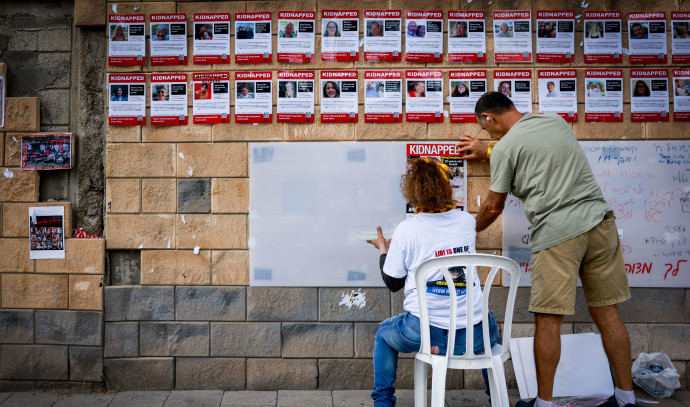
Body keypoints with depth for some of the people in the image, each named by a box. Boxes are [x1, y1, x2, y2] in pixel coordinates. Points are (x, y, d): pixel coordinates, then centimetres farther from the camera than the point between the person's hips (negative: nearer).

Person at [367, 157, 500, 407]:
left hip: (421, 332, -2)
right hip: (472, 335, 3)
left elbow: (393, 283, 3)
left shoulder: (406, 230, -7)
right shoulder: (467, 221, 2)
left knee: (384, 333, 30)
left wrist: (383, 250, 20)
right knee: (491, 325, 38)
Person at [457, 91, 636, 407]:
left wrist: (470, 231, 25)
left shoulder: (504, 147, -1)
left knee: (548, 321, 1)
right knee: (606, 313, 11)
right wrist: (487, 152, 45)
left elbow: (493, 207, 6)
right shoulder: (557, 121, 18)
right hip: (599, 220, 7)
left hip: (556, 233, -7)